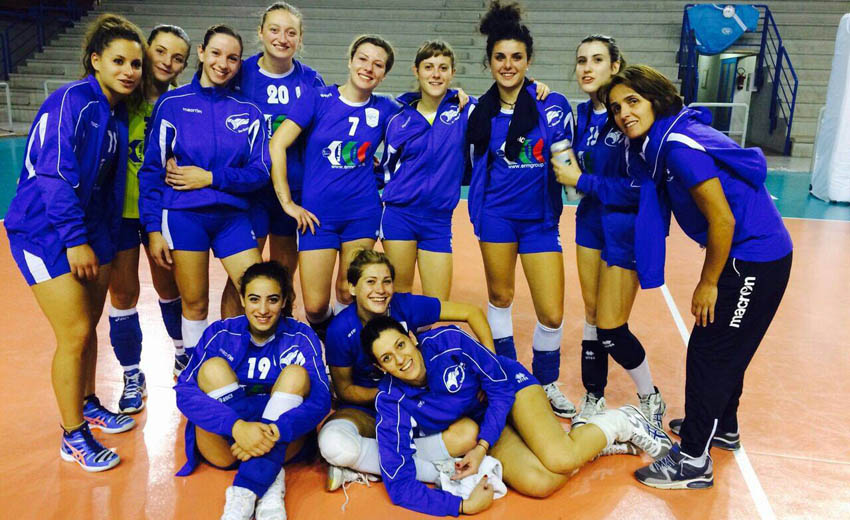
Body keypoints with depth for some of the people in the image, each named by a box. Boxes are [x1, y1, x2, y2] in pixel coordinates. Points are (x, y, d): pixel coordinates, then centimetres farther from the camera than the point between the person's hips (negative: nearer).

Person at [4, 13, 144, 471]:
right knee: (75, 335, -6)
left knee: (87, 327, 16)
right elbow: (55, 174, -22)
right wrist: (75, 240, -23)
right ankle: (73, 436, 10)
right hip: (46, 232, -8)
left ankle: (87, 406, 35)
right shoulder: (72, 101, -16)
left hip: (92, 229, 8)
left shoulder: (118, 113, 9)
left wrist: (104, 238, 12)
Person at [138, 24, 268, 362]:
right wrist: (153, 228, -3)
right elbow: (151, 168, 2)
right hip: (183, 216, -1)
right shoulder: (172, 104, 2)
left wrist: (210, 177, -11)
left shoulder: (249, 112, 6)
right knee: (195, 304, 5)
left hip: (233, 216, 2)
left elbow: (260, 171, 1)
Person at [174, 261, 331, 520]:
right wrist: (237, 426, -35)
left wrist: (276, 431, -34)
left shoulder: (300, 338, -4)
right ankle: (270, 482, -25)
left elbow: (321, 399, -15)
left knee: (296, 374, -21)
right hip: (223, 441, 1)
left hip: (283, 444, 0)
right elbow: (184, 391, -17)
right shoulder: (220, 334, -4)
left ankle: (243, 494, -33)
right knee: (213, 368, -19)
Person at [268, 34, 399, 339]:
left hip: (363, 213, 2)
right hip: (318, 214, -1)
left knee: (348, 296, 7)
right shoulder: (318, 99, -3)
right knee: (315, 307, -1)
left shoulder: (384, 109, 3)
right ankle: (324, 334, 33)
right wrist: (287, 202, -7)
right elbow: (277, 144, -6)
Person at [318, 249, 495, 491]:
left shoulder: (407, 306, -15)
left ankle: (360, 470, -18)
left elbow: (472, 312, -8)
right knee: (333, 444, -37)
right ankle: (429, 469, -18)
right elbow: (344, 390, -5)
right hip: (364, 411, -2)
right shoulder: (340, 330, -17)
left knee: (467, 433, -25)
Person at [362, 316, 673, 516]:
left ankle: (620, 421, 3)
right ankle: (583, 442, 4)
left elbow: (500, 385, -15)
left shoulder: (446, 339, -26)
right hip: (479, 424, 2)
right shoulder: (391, 404, -23)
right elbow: (399, 485, -22)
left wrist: (482, 447, -23)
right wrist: (463, 506, -30)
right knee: (538, 483, -26)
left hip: (512, 386, -1)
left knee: (561, 460, -28)